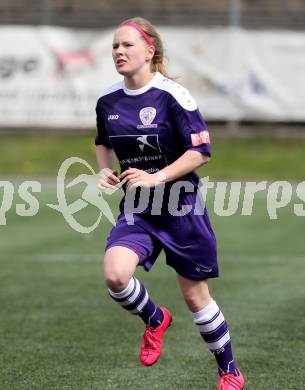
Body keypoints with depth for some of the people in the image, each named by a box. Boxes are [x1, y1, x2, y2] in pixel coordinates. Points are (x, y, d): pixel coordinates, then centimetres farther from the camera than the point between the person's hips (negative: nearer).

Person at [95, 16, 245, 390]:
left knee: (195, 296, 6)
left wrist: (156, 178, -24)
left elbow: (201, 151, -16)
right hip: (136, 209, 4)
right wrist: (105, 170, 1)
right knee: (115, 274, -23)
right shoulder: (107, 100, 2)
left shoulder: (172, 95, -15)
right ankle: (155, 320, 10)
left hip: (181, 208, -4)